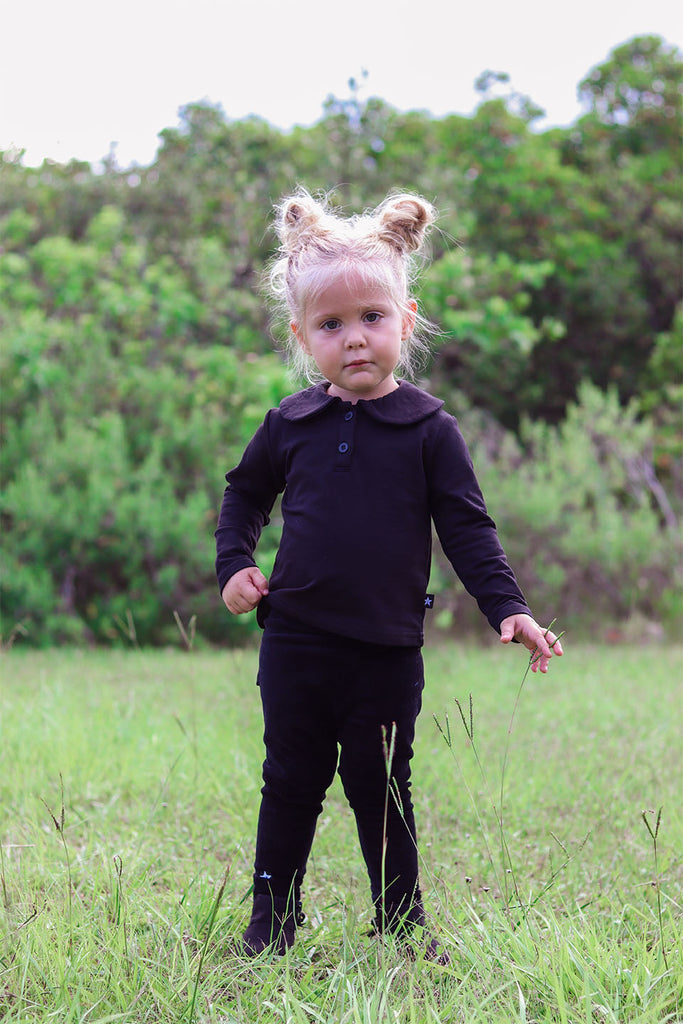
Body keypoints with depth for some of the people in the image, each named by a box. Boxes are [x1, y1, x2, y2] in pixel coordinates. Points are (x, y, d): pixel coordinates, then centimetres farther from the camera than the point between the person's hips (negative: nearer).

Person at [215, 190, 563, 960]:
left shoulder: (429, 430, -4)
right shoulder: (290, 426, 3)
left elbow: (467, 529, -3)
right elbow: (244, 493, 19)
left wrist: (508, 609, -13)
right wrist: (233, 564, 5)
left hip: (387, 650, -2)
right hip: (296, 638, 2)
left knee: (380, 786, 7)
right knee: (291, 782, 10)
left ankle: (402, 923, 21)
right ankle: (271, 921, 22)